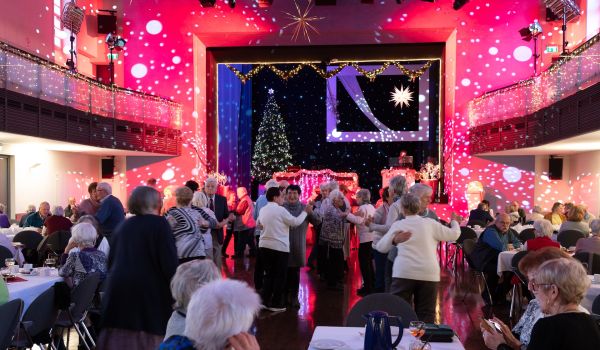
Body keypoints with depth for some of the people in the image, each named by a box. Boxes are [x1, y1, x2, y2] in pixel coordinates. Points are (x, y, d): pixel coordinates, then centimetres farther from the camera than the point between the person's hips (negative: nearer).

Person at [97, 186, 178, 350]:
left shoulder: (123, 225, 11)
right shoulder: (159, 223, -6)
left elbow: (111, 260, 19)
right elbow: (169, 262, -12)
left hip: (118, 287, 6)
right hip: (148, 289, -6)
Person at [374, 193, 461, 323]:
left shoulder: (398, 225, 9)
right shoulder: (430, 223, 8)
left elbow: (380, 247, 10)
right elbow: (454, 235, 14)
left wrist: (393, 240, -5)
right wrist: (455, 222, 32)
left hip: (403, 273, 0)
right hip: (429, 274, 1)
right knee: (425, 315, 6)